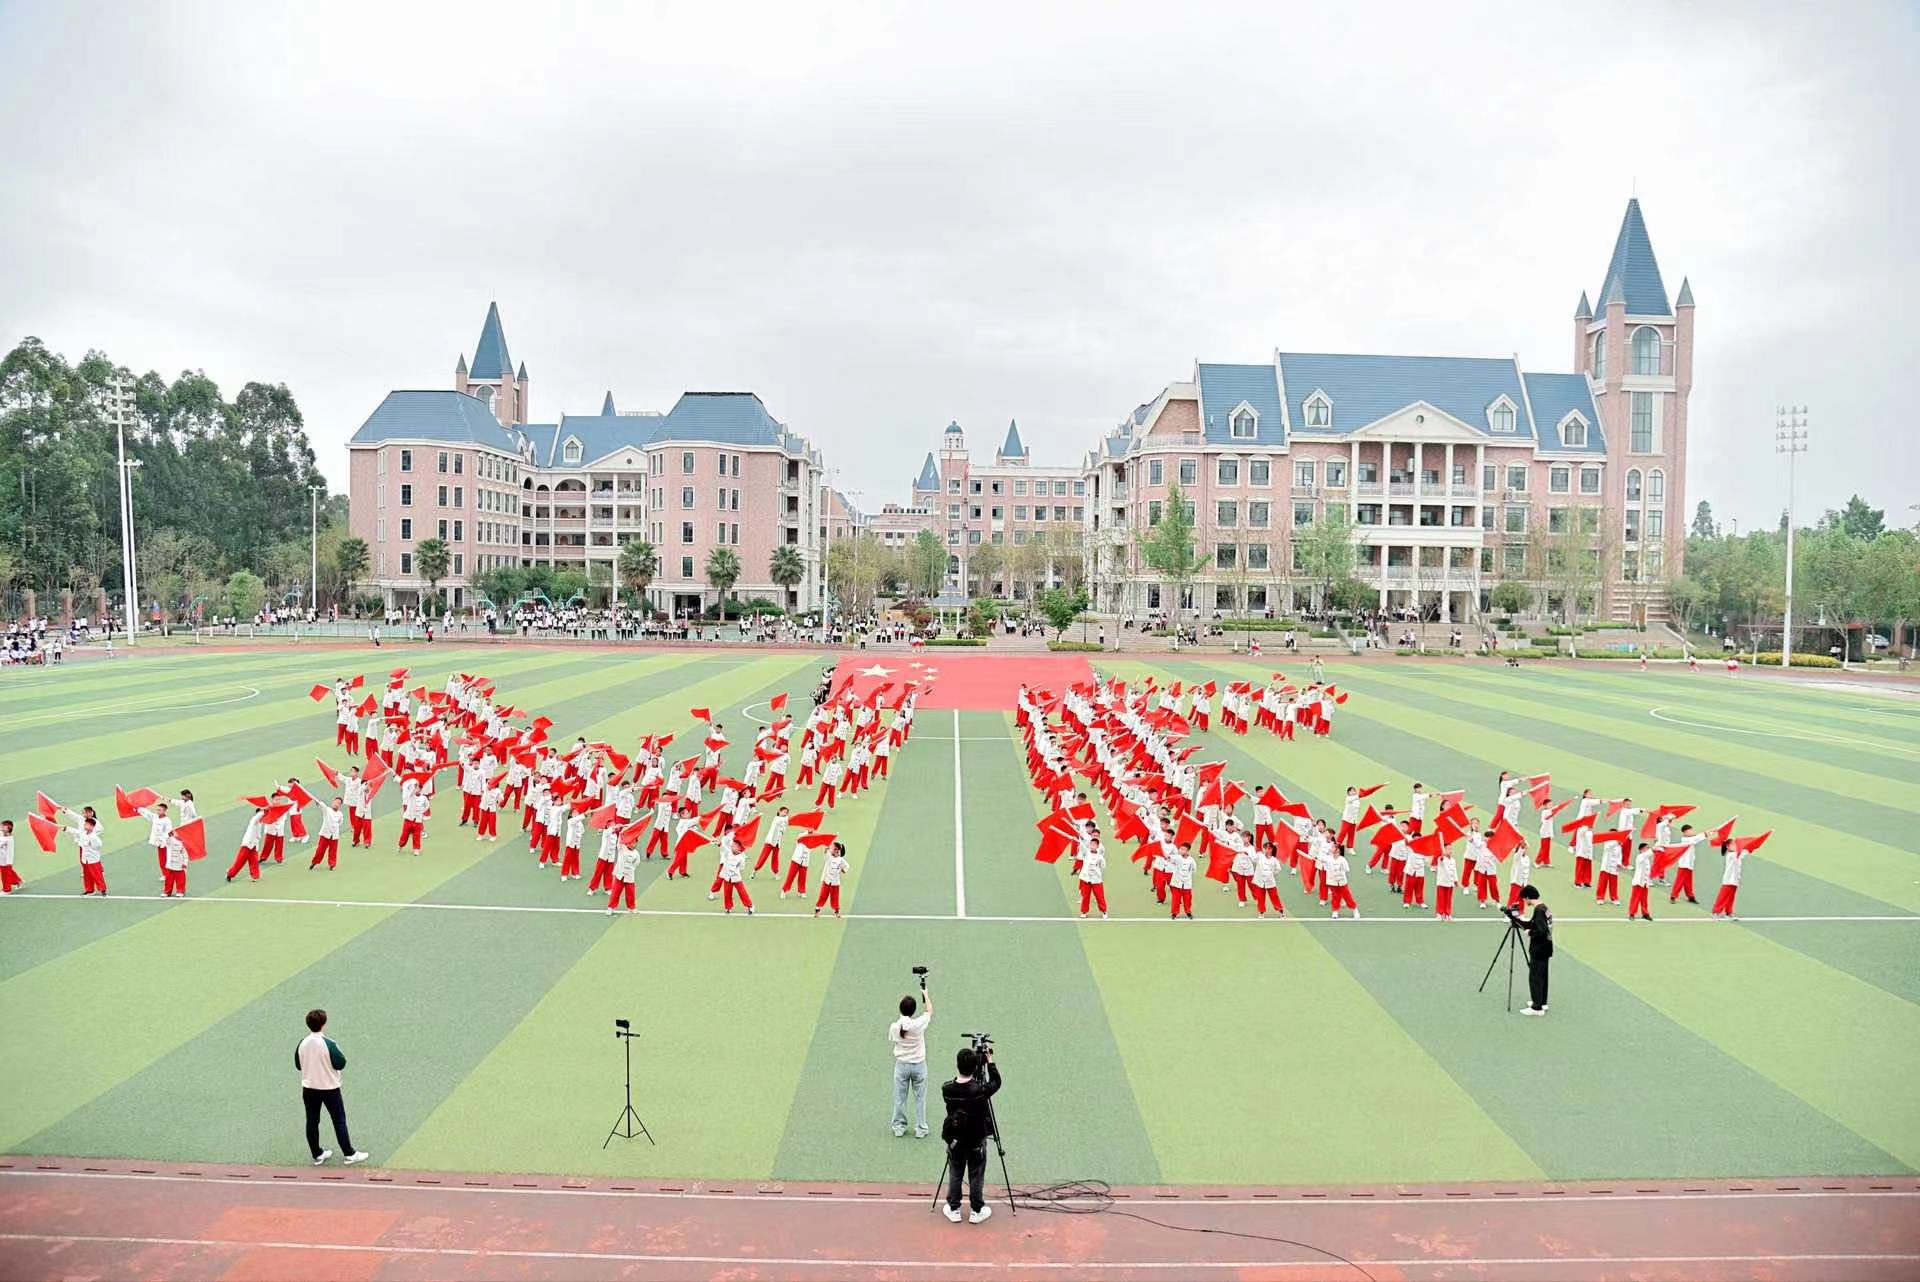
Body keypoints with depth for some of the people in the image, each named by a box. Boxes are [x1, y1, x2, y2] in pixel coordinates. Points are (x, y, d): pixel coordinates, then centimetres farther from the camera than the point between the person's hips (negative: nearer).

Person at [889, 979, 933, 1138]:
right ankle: (920, 1129, 17)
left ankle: (899, 1127, 24)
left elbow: (892, 1040, 4)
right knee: (920, 1098, 11)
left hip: (901, 1064, 1)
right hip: (919, 1065, -1)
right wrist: (925, 994, 12)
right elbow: (930, 1011, -1)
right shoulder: (919, 1024, -19)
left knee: (899, 1098, 14)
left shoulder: (894, 1026, -15)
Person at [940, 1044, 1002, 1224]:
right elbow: (996, 1082, -8)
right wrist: (990, 1061, -1)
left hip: (954, 1141, 2)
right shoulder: (980, 1090, -26)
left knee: (955, 1175, 19)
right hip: (976, 1142, -2)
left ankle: (953, 1209, 28)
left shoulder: (947, 1089, -18)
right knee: (976, 1177, 14)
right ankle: (977, 1211, 25)